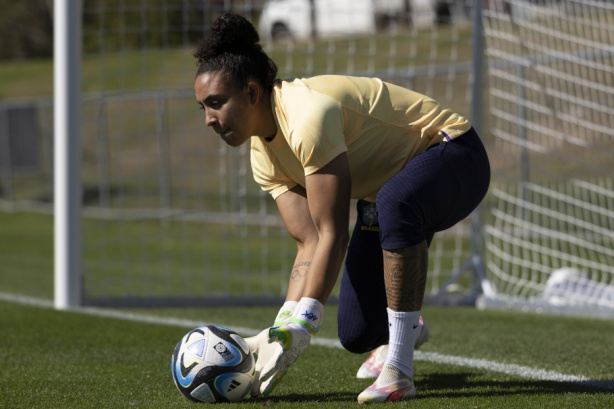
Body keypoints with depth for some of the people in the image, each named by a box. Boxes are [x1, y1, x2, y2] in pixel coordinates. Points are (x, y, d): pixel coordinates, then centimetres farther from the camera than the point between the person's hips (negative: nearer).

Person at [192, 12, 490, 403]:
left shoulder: (307, 115, -32)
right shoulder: (263, 155, -5)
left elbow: (333, 235, -34)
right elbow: (310, 244, -9)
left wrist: (298, 331, -35)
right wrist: (280, 330, -20)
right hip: (389, 188, 9)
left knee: (395, 202, -44)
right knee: (357, 335, 2)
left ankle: (398, 370, -37)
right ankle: (406, 327, 41)